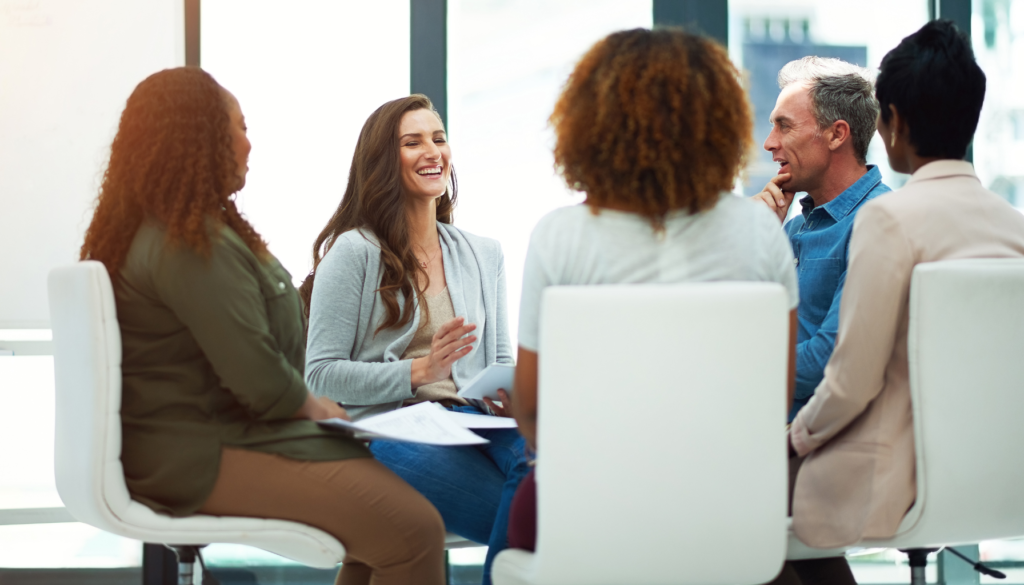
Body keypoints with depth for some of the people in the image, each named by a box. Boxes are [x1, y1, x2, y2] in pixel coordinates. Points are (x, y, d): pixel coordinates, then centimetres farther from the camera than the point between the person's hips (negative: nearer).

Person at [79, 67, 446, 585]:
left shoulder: (153, 227, 16)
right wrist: (315, 407, -3)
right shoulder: (191, 249, -19)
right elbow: (260, 382, -22)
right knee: (414, 529, -18)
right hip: (205, 459, -11)